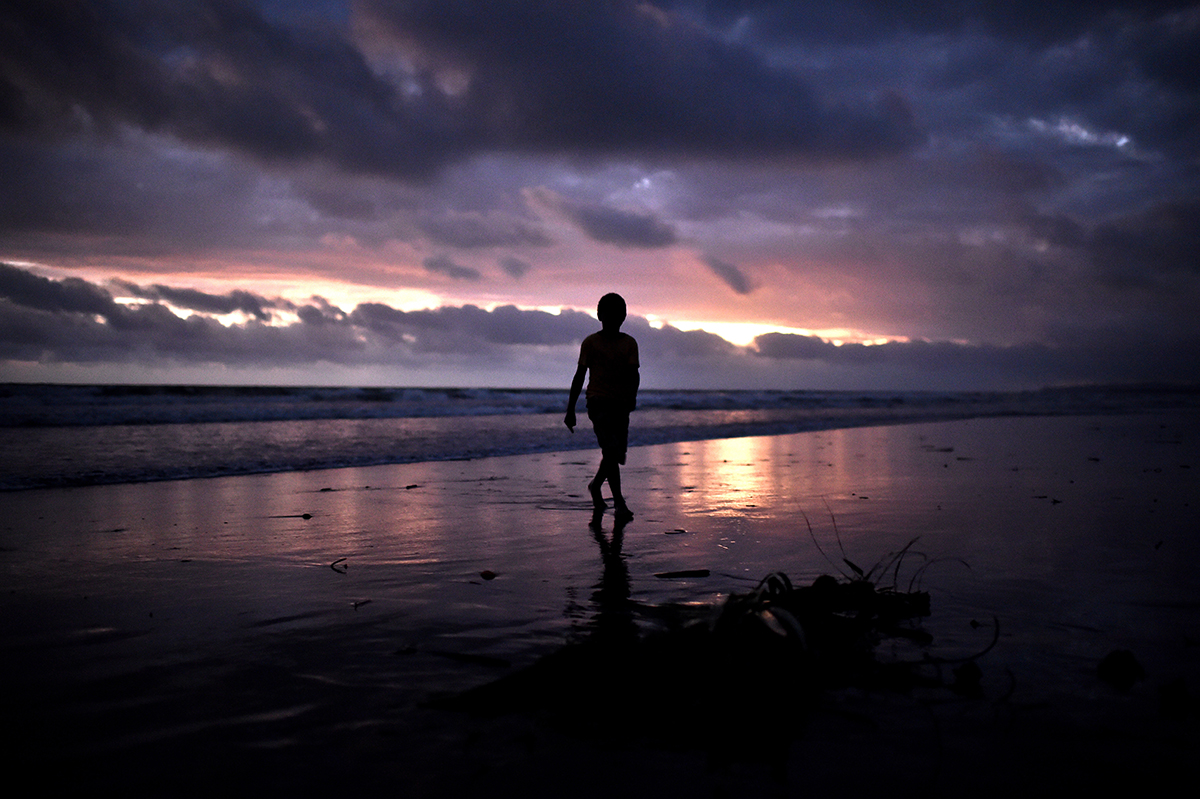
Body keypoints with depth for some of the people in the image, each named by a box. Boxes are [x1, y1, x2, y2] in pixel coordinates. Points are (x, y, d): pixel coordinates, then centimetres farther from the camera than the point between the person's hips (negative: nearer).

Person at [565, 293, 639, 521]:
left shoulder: (629, 343, 10)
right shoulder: (590, 342, 3)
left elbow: (633, 373, 0)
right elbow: (580, 376, 4)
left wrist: (632, 395, -20)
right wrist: (570, 410, 2)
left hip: (621, 403, 4)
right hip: (598, 401, -4)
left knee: (617, 452, 9)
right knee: (611, 451, -17)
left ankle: (595, 485, 37)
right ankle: (619, 504, -15)